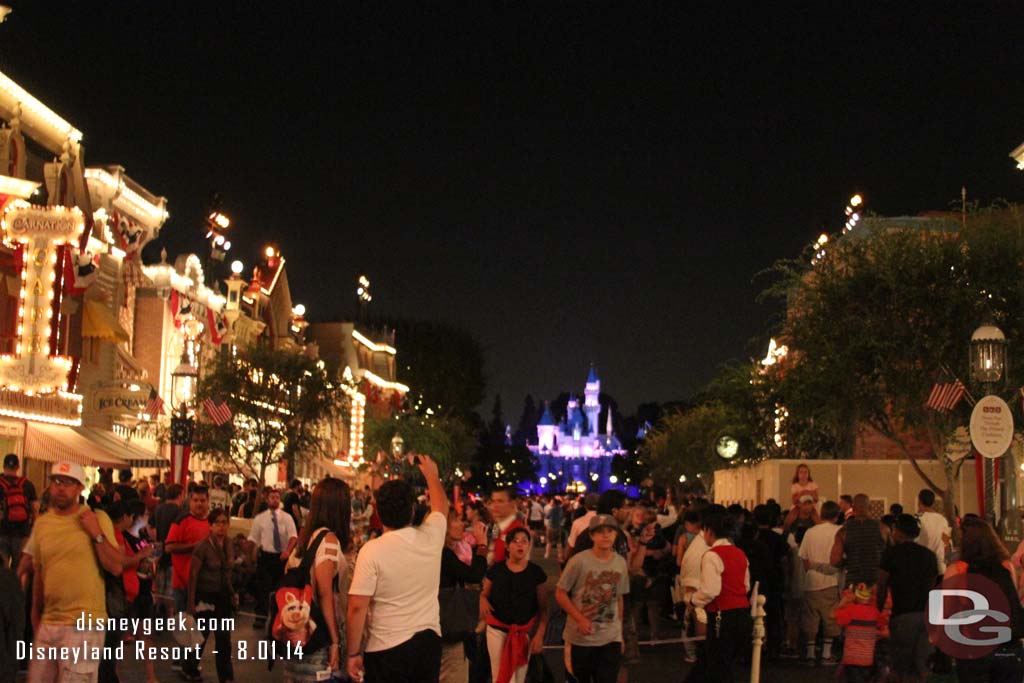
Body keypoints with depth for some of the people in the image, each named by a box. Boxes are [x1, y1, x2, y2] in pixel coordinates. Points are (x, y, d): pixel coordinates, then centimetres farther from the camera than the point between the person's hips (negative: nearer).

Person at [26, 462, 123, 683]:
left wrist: (97, 534, -17)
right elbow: (39, 574, 18)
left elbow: (117, 568, -8)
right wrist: (35, 617, 20)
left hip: (84, 624, -5)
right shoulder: (42, 523, 9)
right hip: (48, 623, 5)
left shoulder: (97, 519, -4)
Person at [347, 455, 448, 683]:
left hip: (387, 650, -4)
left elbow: (357, 607, -16)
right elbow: (441, 507, 20)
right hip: (429, 641, 4)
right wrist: (431, 474, 35)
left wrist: (353, 653, -6)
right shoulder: (431, 537, -3)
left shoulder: (372, 550, -16)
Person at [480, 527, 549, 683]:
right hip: (497, 630, -1)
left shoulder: (536, 572, -2)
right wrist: (483, 600, -14)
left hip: (524, 633, 1)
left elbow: (543, 608, 1)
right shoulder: (496, 569, -2)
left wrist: (540, 634, -7)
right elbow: (484, 594, 9)